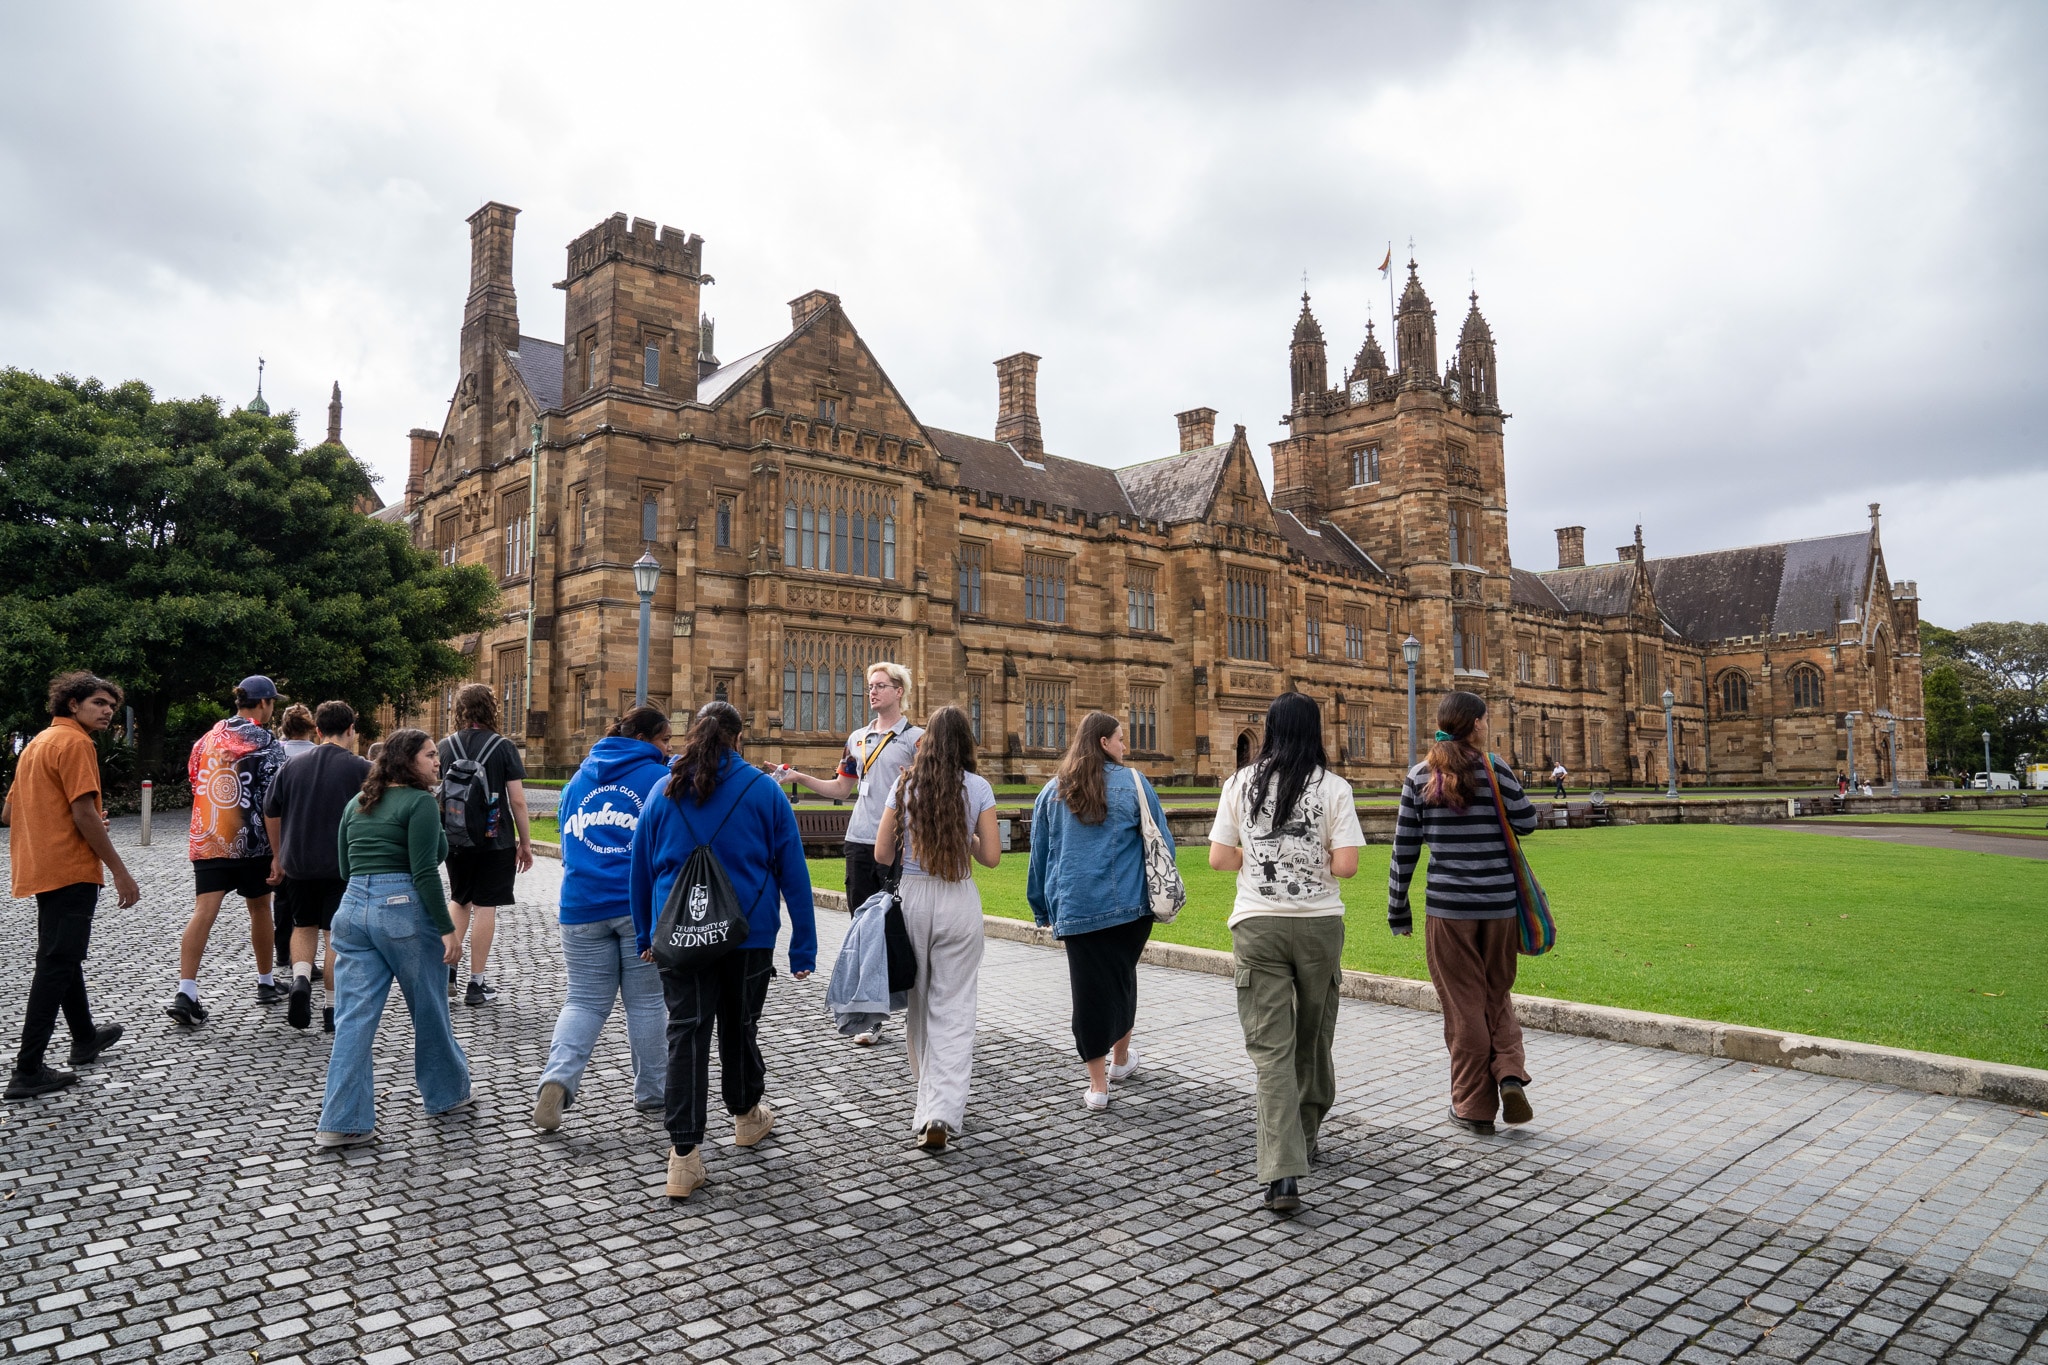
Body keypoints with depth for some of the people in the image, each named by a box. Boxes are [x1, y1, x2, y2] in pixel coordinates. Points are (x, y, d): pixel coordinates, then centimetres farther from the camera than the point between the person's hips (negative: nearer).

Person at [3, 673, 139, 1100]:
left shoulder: (38, 742, 17)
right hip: (70, 871, -10)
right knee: (56, 965, -6)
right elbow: (84, 814, -19)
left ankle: (85, 1037, 37)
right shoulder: (74, 743, -12)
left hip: (40, 869, 10)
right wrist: (120, 872, -16)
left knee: (64, 956, 21)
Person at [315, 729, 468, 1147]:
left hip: (353, 909, 7)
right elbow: (424, 873, -15)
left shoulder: (357, 804, 15)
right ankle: (446, 1094, 27)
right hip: (404, 911, -6)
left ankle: (343, 1122, 3)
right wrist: (448, 928, -13)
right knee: (429, 1011, 11)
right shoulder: (420, 802, -9)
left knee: (354, 1019, 5)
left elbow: (344, 866, 20)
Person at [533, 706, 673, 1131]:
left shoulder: (578, 780, 16)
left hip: (582, 907, 4)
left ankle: (557, 1079, -10)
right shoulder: (659, 778, -2)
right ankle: (652, 1092, 17)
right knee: (646, 1002, 8)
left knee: (585, 1001, 11)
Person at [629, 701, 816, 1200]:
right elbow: (793, 873, -4)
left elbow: (640, 869, 9)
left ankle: (684, 1155, -4)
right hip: (748, 935, -1)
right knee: (739, 1027, 17)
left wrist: (645, 935, 20)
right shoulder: (764, 791, -4)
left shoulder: (663, 792, 2)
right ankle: (746, 1115, 38)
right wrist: (803, 947, 1)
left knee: (686, 1034, 1)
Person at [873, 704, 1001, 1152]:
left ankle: (929, 1096, 35)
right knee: (953, 1008, 2)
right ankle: (940, 1113, -6)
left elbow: (882, 854, 0)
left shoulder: (906, 786, -1)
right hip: (959, 901, -2)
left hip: (913, 897, 2)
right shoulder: (978, 788, -5)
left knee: (917, 1001, 18)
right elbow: (992, 856, -4)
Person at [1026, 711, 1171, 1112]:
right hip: (1130, 905, -1)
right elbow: (1161, 842, 3)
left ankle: (1098, 1086, 4)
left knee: (1090, 988, 2)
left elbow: (1040, 853, 12)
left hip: (1075, 908, 1)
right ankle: (1121, 1059, 35)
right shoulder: (1132, 783, -2)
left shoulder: (1053, 791, 6)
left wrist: (1043, 907, 20)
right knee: (1122, 977, 18)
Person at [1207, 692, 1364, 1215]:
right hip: (1319, 922, 0)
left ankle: (1282, 1173, -11)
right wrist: (1312, 863, 11)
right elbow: (1345, 865, -9)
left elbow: (1219, 858, 0)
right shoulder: (1333, 787, -4)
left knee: (1271, 1047, -1)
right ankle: (1306, 1132, 39)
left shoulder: (1240, 783, 0)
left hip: (1257, 926, 0)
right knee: (1313, 1036, 20)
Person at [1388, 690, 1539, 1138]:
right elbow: (1526, 822, -3)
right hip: (1499, 904, 1)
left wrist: (1398, 909, 7)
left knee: (1463, 1005, 8)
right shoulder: (1493, 767, -4)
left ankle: (1474, 1106, 15)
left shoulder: (1420, 776, -2)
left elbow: (1404, 849, -1)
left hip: (1448, 907, 0)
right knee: (1497, 996, 20)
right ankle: (1510, 1074, 1)